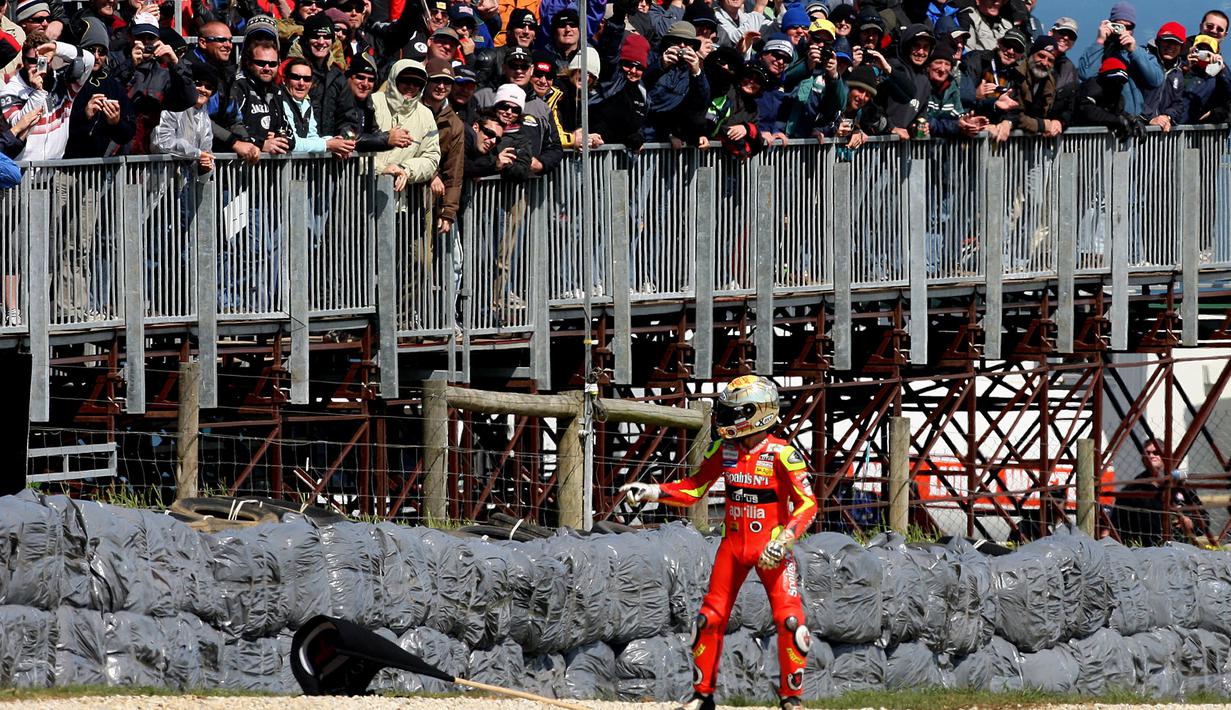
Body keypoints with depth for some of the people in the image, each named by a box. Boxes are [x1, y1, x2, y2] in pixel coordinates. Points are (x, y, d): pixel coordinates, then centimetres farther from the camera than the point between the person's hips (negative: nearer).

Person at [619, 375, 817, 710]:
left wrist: (784, 541, -28)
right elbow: (693, 489, 12)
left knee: (789, 620, -13)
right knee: (710, 618, 3)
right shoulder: (724, 451, 3)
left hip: (770, 548, -5)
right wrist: (650, 492, -1)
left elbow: (807, 503, -17)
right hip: (733, 544, 5)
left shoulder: (782, 454, -14)